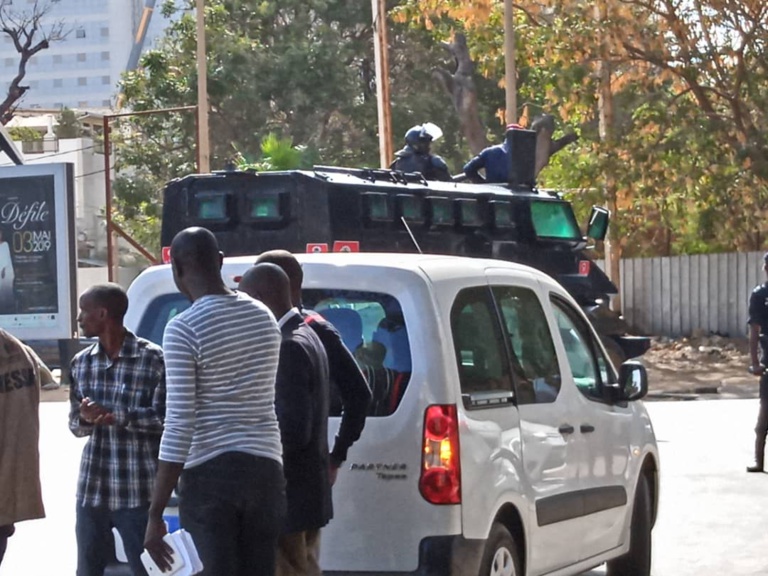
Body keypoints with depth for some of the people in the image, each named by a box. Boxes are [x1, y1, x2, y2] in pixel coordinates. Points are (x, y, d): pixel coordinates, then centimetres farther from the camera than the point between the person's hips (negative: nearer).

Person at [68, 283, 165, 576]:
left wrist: (114, 416, -20)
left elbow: (164, 418, -11)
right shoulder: (81, 362, 11)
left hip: (137, 490, -5)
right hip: (91, 489, 6)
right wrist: (85, 419, -12)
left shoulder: (153, 359, -7)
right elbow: (74, 422, 11)